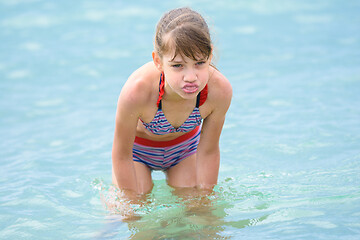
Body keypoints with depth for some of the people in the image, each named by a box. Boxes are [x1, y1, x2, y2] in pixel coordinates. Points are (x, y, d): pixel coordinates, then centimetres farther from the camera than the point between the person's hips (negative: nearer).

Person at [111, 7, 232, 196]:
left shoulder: (219, 90, -36)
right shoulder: (137, 92, -44)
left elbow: (209, 152, -18)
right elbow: (121, 156, -27)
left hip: (185, 144, 2)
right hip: (138, 146, -2)